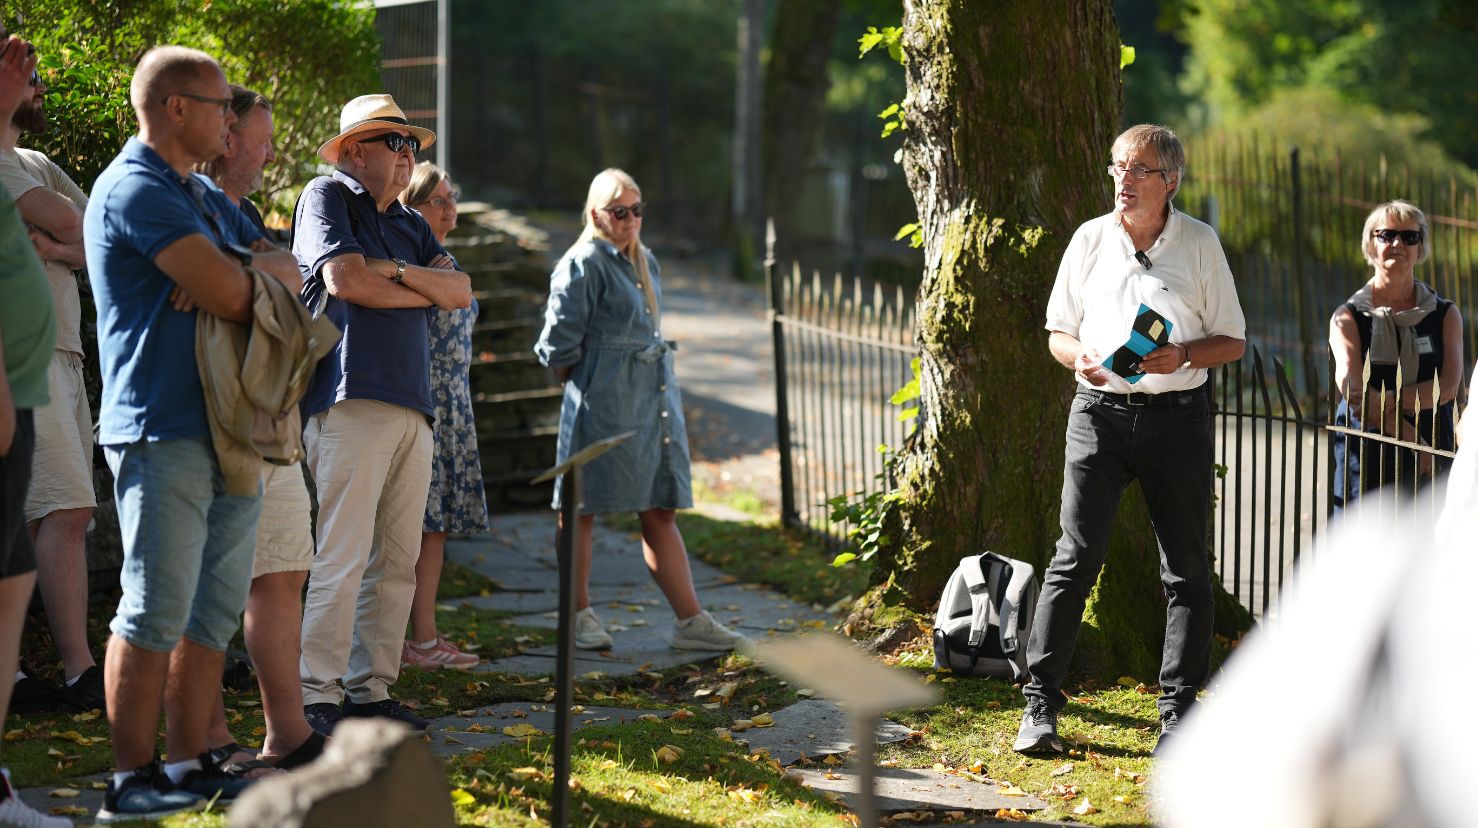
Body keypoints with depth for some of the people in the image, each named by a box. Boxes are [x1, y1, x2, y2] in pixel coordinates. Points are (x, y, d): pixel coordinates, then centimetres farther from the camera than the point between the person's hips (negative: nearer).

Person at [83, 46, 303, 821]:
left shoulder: (204, 196, 20)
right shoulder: (134, 189, -11)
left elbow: (286, 268, 15)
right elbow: (227, 295, -20)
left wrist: (234, 271, -6)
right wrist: (243, 274, 4)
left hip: (228, 429, 9)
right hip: (165, 430, -9)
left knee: (212, 611, 10)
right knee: (155, 612, -7)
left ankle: (190, 766, 16)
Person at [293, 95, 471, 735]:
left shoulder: (411, 225, 24)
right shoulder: (327, 197, 2)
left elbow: (461, 292, 11)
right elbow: (344, 279, -12)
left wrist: (396, 270, -6)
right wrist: (425, 292, 3)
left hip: (412, 408, 8)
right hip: (352, 400, -8)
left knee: (397, 561, 7)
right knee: (343, 557, -12)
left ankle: (371, 689, 13)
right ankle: (317, 697, -11)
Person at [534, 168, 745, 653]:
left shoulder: (646, 263, 15)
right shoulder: (583, 265, -9)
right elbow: (559, 344, -11)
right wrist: (583, 387, 2)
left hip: (655, 402, 7)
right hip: (604, 408, -7)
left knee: (660, 513, 5)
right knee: (582, 510, 4)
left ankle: (690, 620, 2)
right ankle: (580, 616, 12)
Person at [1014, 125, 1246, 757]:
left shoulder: (1200, 243, 3)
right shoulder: (1090, 239, 7)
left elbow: (1232, 342, 6)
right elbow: (1058, 329, 14)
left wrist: (1184, 355, -14)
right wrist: (1078, 356, -9)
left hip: (1177, 415, 0)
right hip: (1099, 411, 0)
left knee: (1186, 568, 3)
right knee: (1076, 557, -5)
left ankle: (1178, 709, 11)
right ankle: (1040, 704, -1)